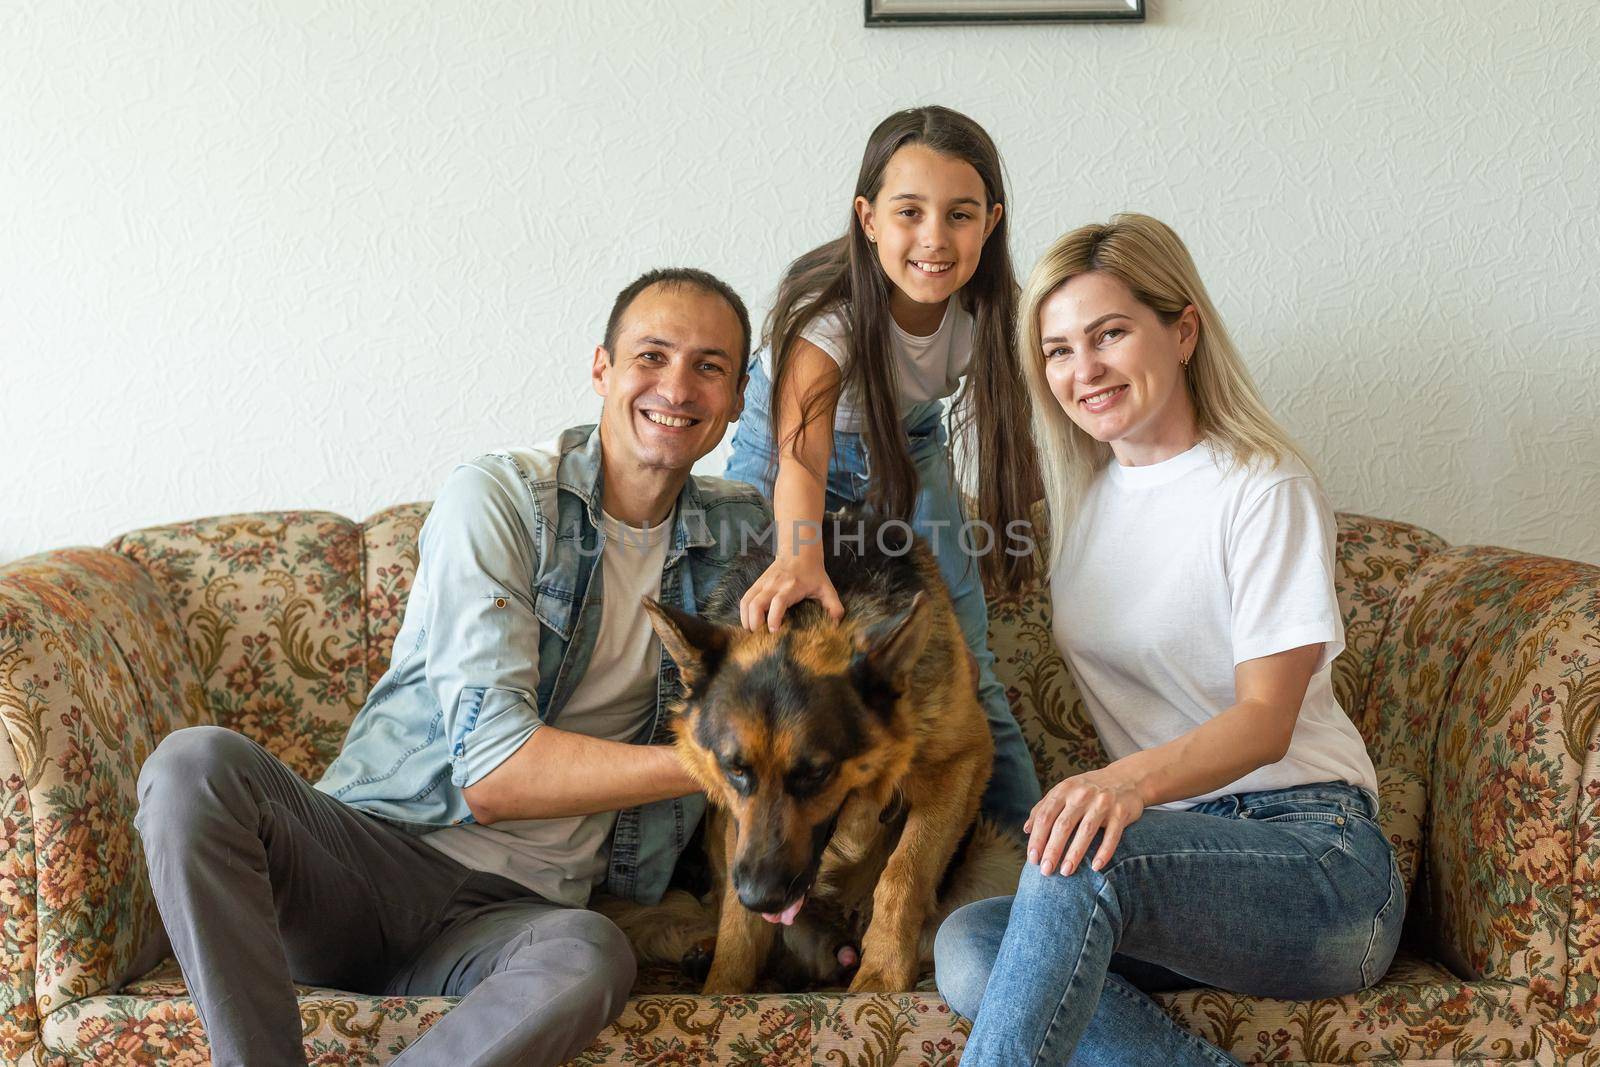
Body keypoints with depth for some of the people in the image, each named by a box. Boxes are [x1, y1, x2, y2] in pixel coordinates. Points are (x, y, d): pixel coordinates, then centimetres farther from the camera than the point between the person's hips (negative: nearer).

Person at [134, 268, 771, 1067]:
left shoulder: (739, 531, 11)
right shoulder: (499, 497, -5)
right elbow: (489, 769, -14)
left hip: (513, 910, 2)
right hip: (366, 851, -1)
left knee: (590, 954, -36)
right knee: (200, 762, -32)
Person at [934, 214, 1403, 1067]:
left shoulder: (1265, 490, -5)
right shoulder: (1076, 492, 15)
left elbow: (1266, 721, -15)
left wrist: (1133, 780, -33)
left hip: (1315, 853, -6)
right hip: (1174, 851, 6)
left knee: (1085, 857, -36)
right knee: (965, 949, -23)